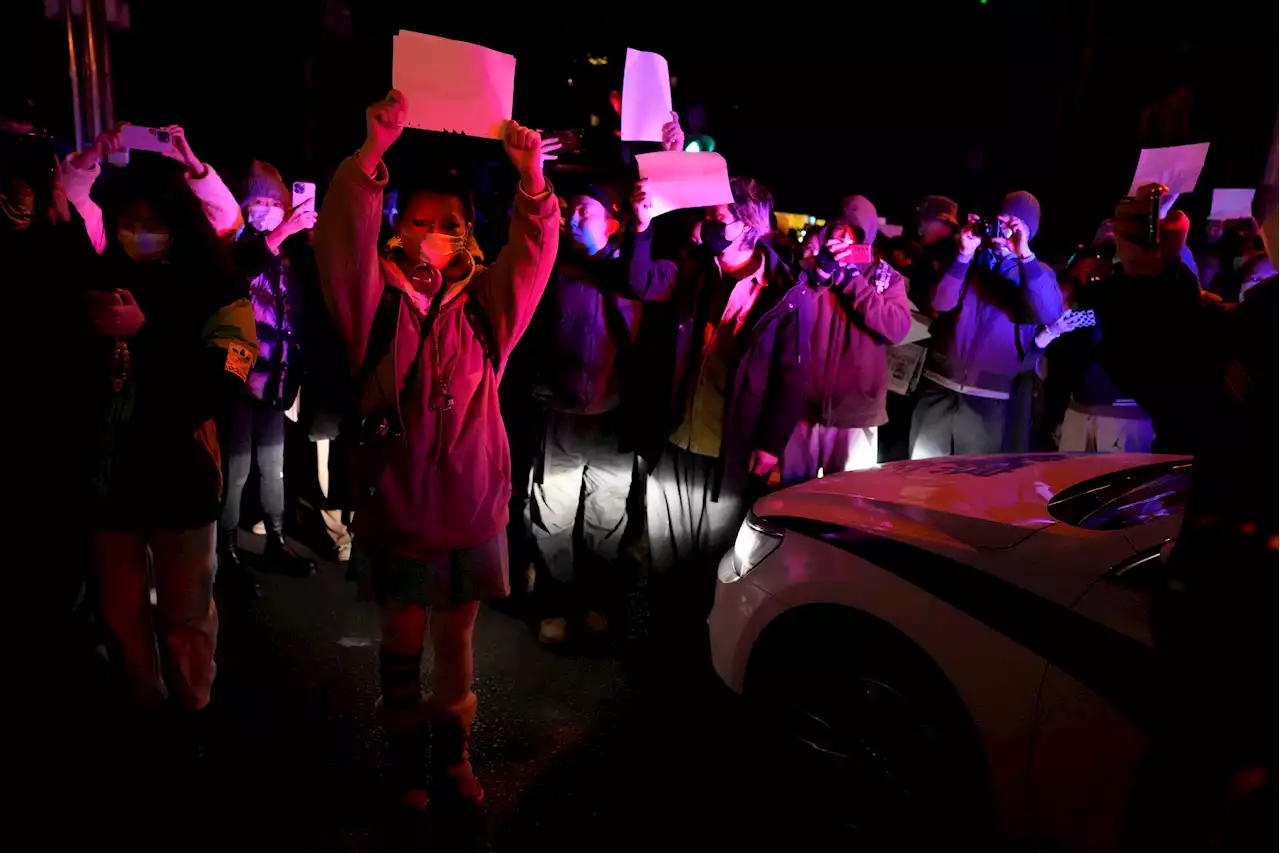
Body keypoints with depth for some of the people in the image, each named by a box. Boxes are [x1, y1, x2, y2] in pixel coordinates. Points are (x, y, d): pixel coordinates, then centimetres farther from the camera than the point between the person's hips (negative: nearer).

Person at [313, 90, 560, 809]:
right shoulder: (377, 303, -3)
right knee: (403, 641, 13)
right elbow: (346, 238, -19)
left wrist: (532, 180, -24)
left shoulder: (484, 304, 2)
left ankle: (454, 750, 36)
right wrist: (374, 151, -29)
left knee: (456, 636, 16)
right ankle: (407, 752, 35)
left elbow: (534, 254, -9)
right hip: (395, 507, -1)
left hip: (474, 507, 2)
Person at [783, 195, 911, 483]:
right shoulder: (810, 268, 7)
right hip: (803, 406, 1)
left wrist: (851, 279, -15)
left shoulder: (886, 277, 4)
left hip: (856, 411, -1)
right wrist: (818, 274, -16)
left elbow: (898, 328, -13)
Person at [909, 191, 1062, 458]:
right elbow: (941, 302, -5)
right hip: (940, 388, 1)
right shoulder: (969, 260, 11)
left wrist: (1025, 256, -18)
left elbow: (1048, 314, -15)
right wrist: (964, 254, -13)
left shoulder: (1038, 272, 7)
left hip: (989, 398, -1)